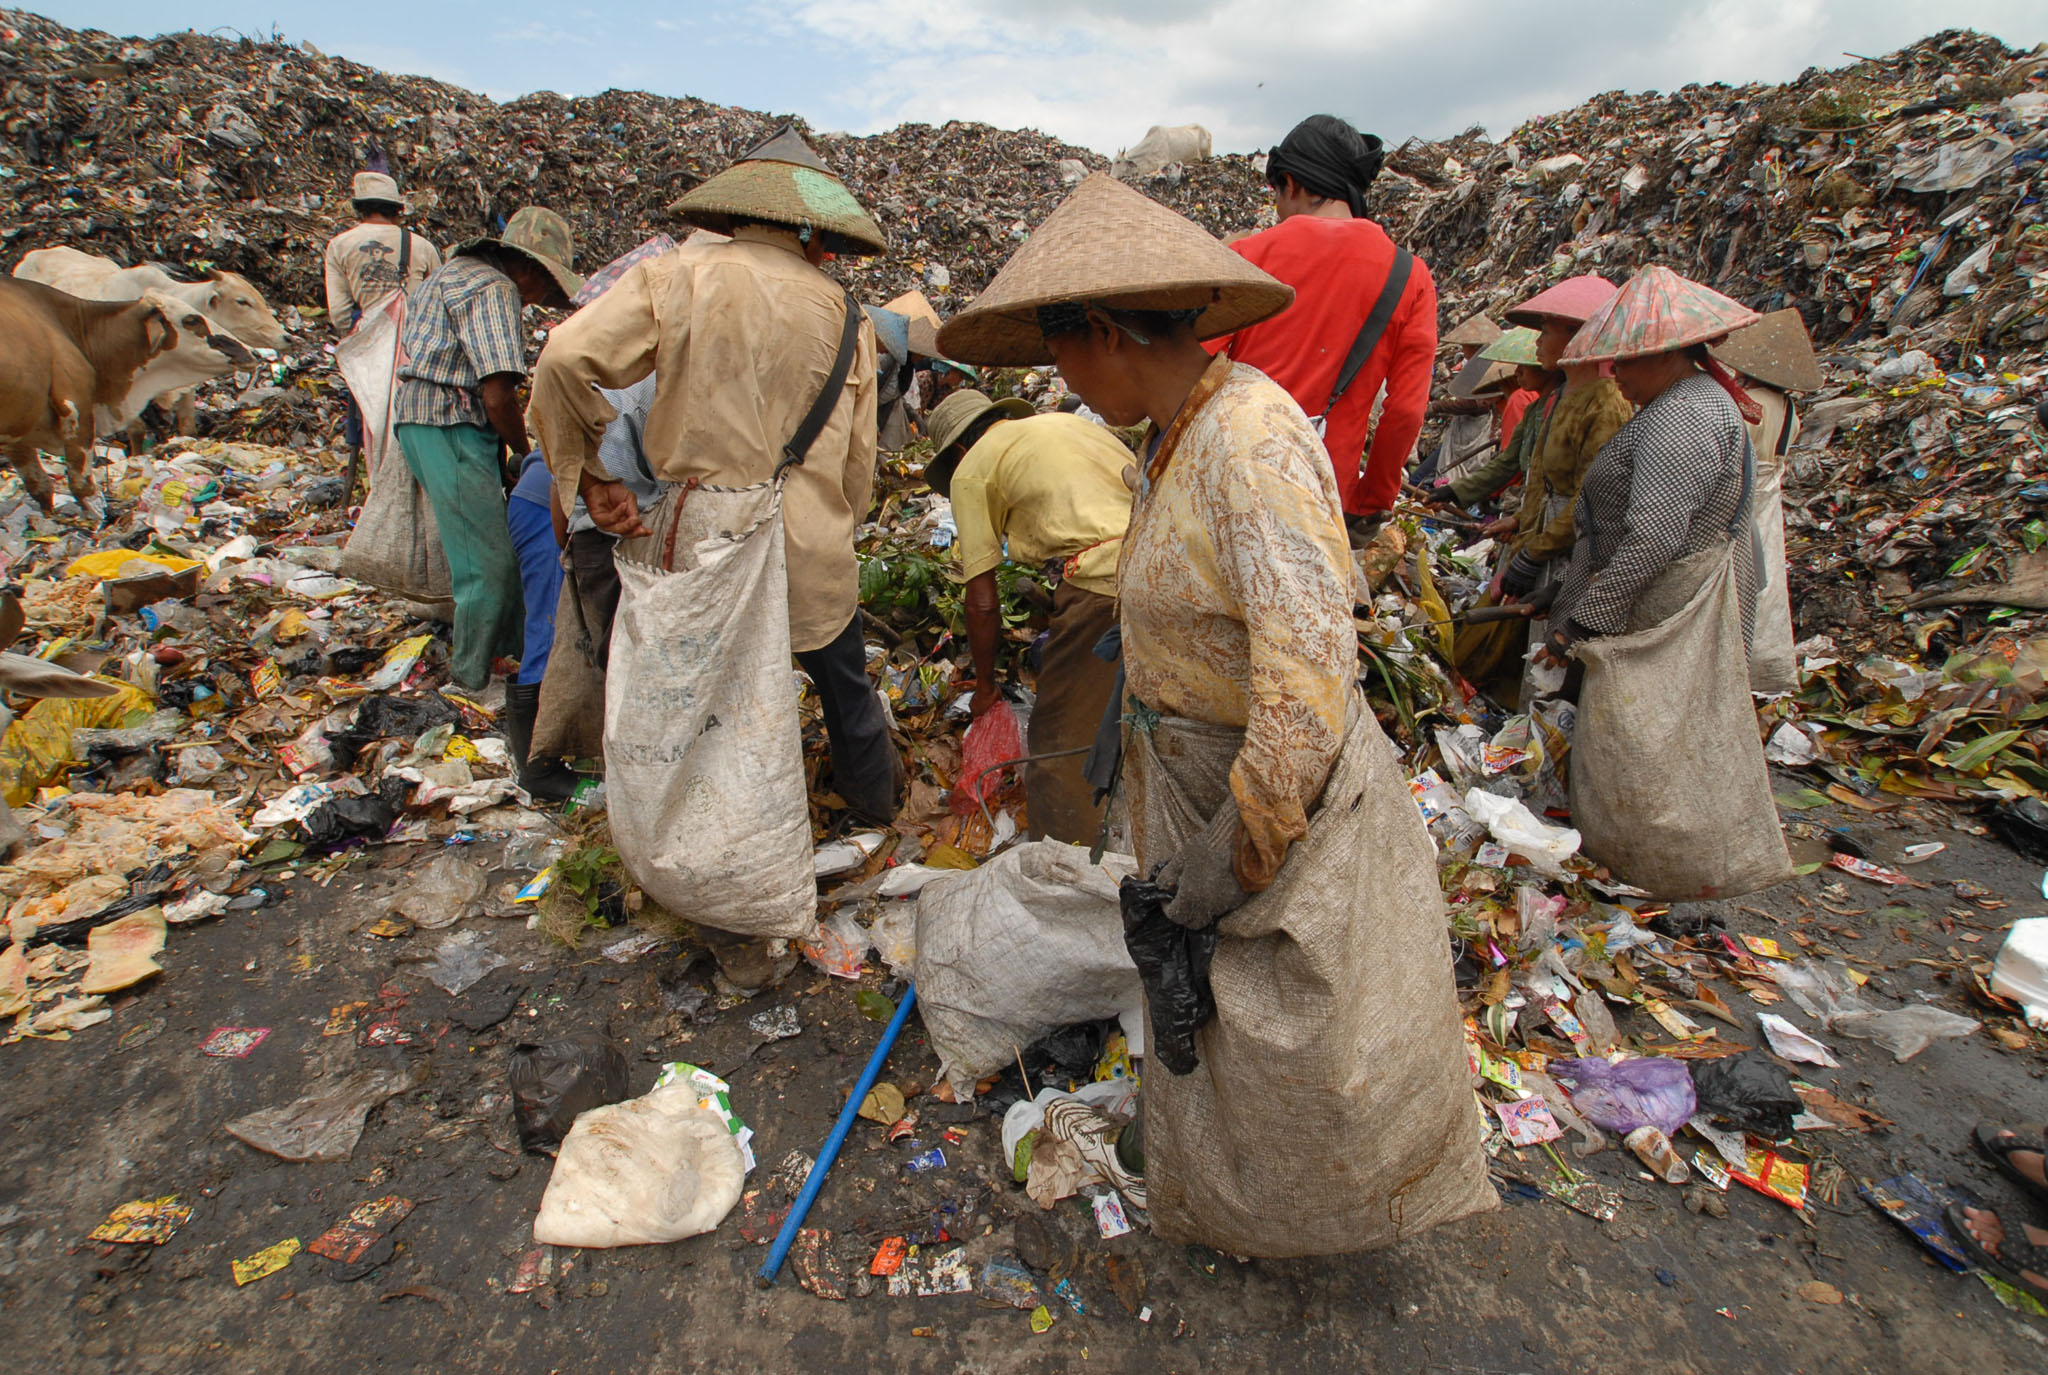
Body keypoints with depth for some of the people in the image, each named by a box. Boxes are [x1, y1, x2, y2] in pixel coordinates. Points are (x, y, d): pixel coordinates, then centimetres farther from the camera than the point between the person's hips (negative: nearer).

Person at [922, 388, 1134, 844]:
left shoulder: (971, 470, 11)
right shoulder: (1068, 421, 29)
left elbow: (983, 602, 8)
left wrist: (985, 685, 24)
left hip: (1102, 580, -8)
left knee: (1059, 745, 5)